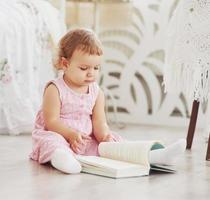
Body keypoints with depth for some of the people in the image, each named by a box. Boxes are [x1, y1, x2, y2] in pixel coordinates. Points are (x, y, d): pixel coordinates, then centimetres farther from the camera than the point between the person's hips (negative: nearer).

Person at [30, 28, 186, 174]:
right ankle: (60, 155, -72)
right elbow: (51, 121, -14)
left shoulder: (97, 92, 5)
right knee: (52, 141, -37)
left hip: (87, 141, 6)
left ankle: (151, 156, -23)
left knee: (114, 142, -10)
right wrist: (71, 134, -28)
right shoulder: (55, 90, -11)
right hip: (60, 135, -6)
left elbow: (99, 122, -2)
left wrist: (104, 136, -24)